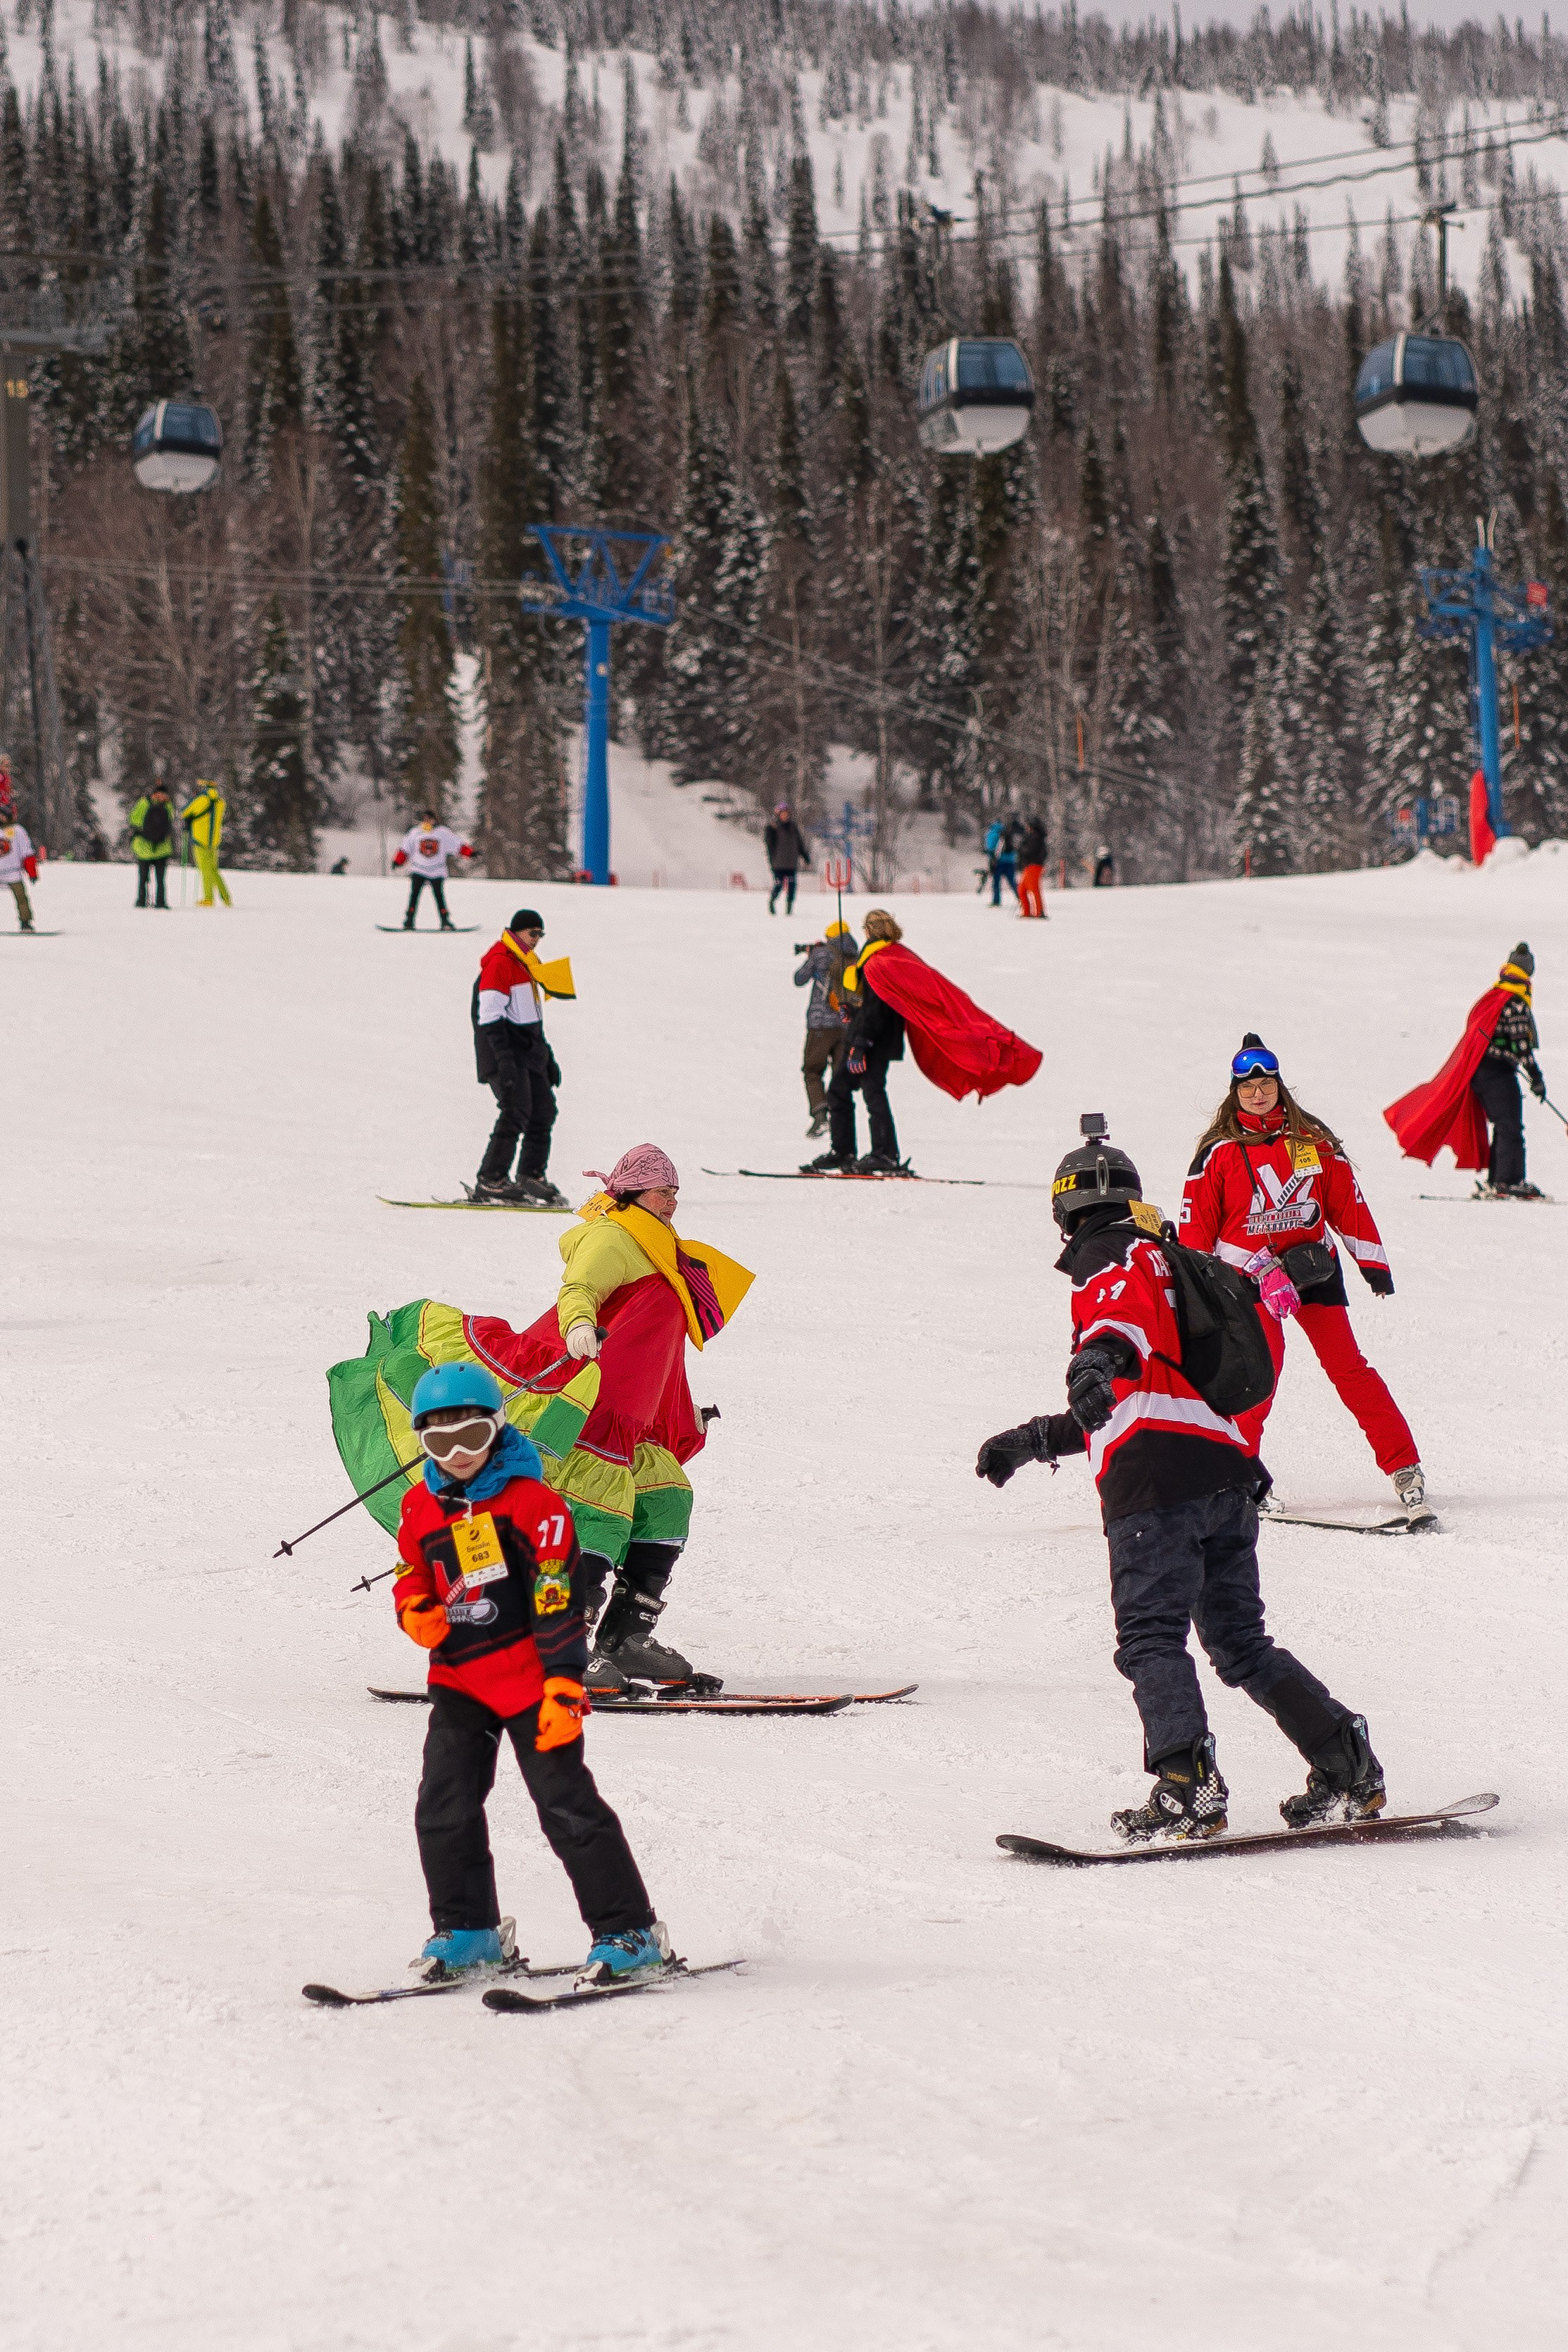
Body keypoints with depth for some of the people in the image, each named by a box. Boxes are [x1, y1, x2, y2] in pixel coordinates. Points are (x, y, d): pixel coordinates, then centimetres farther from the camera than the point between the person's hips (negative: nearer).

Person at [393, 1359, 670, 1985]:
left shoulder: (531, 1502, -10)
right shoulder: (421, 1509, 7)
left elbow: (558, 1598, -12)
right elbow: (411, 1577, 21)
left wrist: (563, 1681, -17)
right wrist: (415, 1613, -4)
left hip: (527, 1677, -6)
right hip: (457, 1679, 6)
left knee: (567, 1805, -7)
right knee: (443, 1808, 3)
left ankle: (629, 1933, 0)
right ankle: (468, 1930, 19)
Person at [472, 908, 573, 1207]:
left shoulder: (527, 964, 19)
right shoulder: (499, 963, -11)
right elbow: (489, 1016, -18)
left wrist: (547, 1057, 24)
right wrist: (504, 1059, -25)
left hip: (529, 1054, 9)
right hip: (505, 1053, -9)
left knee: (543, 1112, 6)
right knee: (516, 1113, -16)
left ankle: (532, 1176, 14)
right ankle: (490, 1182, -15)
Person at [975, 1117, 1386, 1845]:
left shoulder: (1112, 1259, 6)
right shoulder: (1173, 1263, 33)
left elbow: (1127, 1315, -22)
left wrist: (1098, 1357, -43)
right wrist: (1036, 1439, 45)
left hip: (1155, 1478, -8)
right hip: (1228, 1469, 8)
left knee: (1151, 1639, -10)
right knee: (1241, 1643, 15)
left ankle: (1188, 1789, -25)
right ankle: (1348, 1769, 9)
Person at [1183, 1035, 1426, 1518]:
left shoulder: (1313, 1142, 6)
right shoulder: (1219, 1153, 0)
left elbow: (1347, 1201, 11)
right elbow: (1196, 1225, 3)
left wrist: (1372, 1261, 8)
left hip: (1313, 1265, 2)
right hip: (1248, 1271, -2)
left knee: (1348, 1366, -3)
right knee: (1263, 1360, -23)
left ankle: (1404, 1468, 1)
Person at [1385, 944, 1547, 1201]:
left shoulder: (1490, 999, 12)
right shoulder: (1516, 1005, -13)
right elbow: (1521, 1043, -17)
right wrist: (1536, 1077, -14)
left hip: (1477, 1070, 8)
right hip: (1499, 1071, -8)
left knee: (1502, 1125, 13)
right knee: (1510, 1127, -7)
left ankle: (1495, 1183, 13)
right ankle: (1510, 1182, -11)